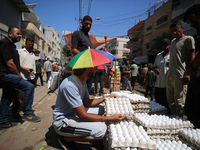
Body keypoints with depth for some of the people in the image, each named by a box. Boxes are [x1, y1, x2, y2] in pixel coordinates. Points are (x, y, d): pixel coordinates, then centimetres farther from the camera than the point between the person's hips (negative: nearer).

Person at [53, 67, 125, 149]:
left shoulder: (82, 81, -1)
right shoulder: (69, 85, -31)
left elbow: (87, 103, 8)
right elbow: (83, 116, -28)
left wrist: (105, 98, 8)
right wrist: (111, 118, -25)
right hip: (62, 122, -9)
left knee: (100, 109, 11)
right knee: (101, 129, -23)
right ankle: (66, 139, -3)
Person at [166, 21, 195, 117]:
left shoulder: (188, 39, 0)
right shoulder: (173, 41, 22)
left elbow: (192, 57, -7)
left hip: (180, 76, -8)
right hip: (170, 75, 8)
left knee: (179, 102, -2)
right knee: (170, 101, 15)